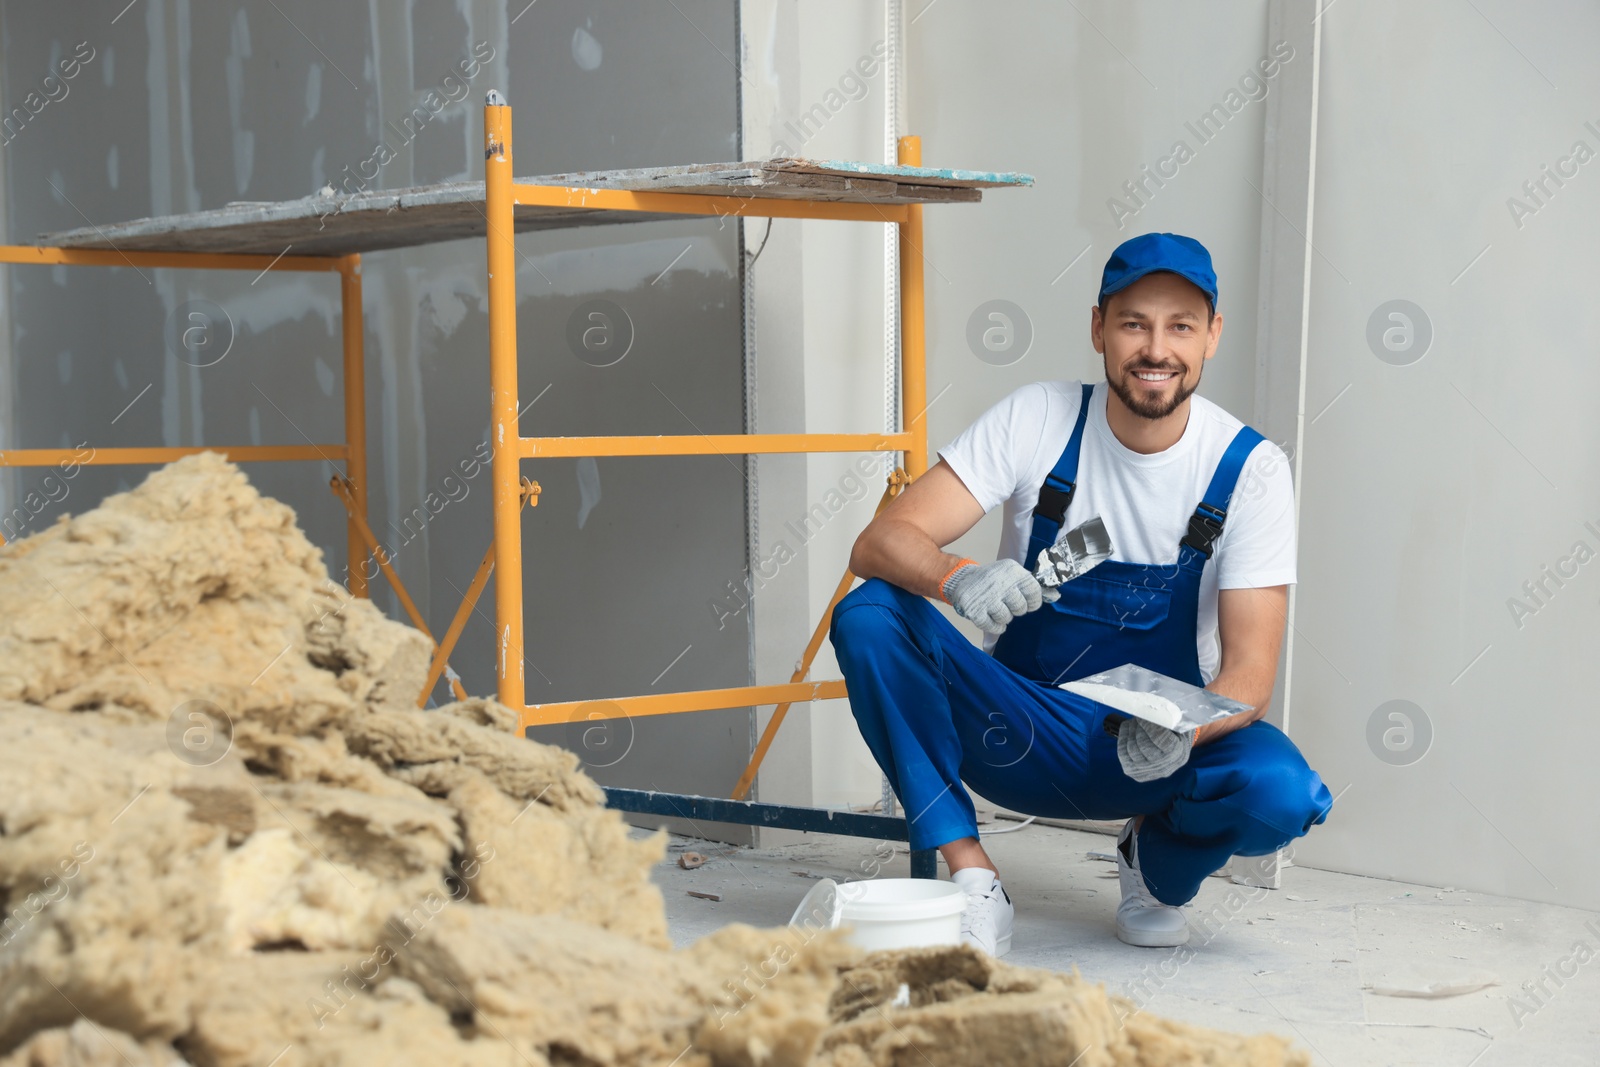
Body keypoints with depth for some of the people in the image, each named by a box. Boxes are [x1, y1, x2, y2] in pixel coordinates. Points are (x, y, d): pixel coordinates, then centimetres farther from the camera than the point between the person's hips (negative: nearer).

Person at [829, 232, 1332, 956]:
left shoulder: (1250, 468, -10)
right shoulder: (1036, 420, -10)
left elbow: (1249, 672, -14)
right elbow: (880, 543, -17)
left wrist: (1184, 731, -37)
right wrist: (956, 578, -40)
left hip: (1160, 742, 0)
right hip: (1023, 731, 0)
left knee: (1281, 794, -33)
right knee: (868, 617, -25)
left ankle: (1157, 857, 4)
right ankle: (971, 879, -17)